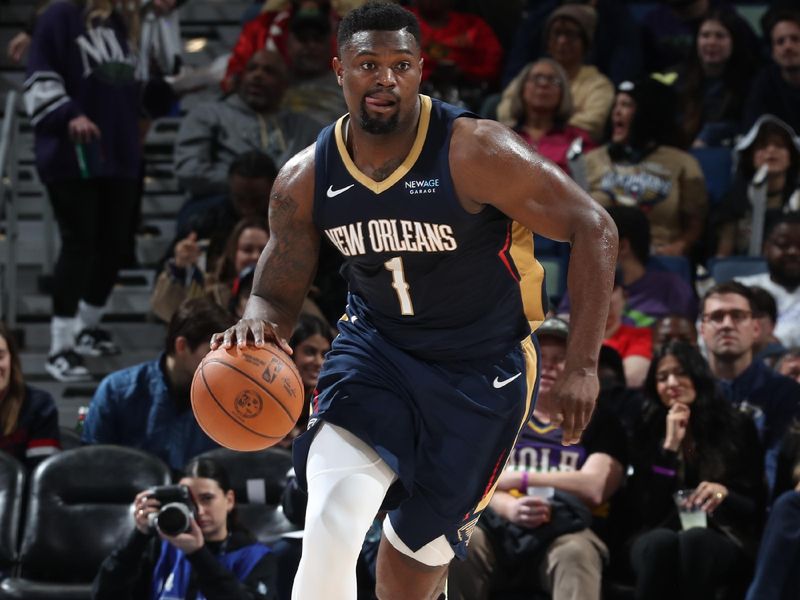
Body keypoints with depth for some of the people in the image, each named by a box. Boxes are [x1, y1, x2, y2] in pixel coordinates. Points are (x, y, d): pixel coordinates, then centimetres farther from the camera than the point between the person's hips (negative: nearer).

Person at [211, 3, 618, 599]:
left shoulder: (477, 154, -22)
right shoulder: (306, 180, -8)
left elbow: (594, 229, -19)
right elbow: (277, 293, 3)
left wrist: (582, 366, -23)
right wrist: (258, 326, -23)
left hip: (481, 369, -2)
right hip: (373, 348, 2)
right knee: (330, 527, -23)